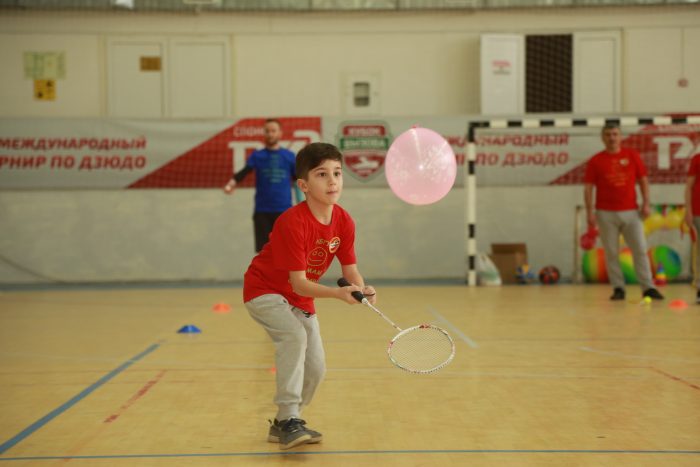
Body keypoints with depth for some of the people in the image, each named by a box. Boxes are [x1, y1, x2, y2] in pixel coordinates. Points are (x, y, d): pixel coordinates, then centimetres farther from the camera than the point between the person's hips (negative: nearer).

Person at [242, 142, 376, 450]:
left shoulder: (344, 222, -11)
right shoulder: (292, 223, -31)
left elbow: (350, 269, -6)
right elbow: (298, 282, -32)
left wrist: (362, 289, -28)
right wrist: (338, 293, -45)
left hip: (301, 298, 7)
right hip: (264, 290, -7)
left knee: (316, 367, 5)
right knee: (294, 335, -33)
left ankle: (282, 425, 27)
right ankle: (289, 421, -27)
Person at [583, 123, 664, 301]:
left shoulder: (632, 155, 7)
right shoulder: (595, 161, 3)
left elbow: (643, 180, 10)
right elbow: (588, 188, 2)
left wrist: (646, 203, 0)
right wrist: (590, 212, -7)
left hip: (631, 212, 1)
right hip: (606, 214, -1)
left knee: (640, 250, -2)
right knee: (611, 253, 0)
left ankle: (648, 288, 1)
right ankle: (618, 288, 8)